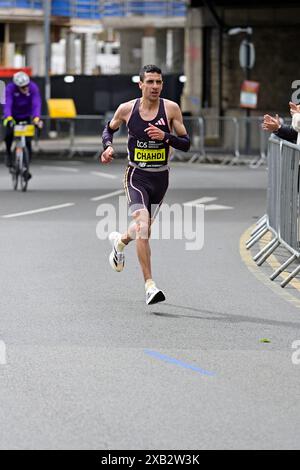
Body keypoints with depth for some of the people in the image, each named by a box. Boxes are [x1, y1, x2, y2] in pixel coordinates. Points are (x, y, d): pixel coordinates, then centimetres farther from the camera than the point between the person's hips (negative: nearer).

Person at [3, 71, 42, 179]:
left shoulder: (33, 88, -24)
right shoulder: (10, 88, -27)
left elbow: (36, 104, -33)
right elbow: (8, 104, -36)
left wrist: (36, 118, -50)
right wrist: (8, 118, -54)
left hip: (26, 117, 1)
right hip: (13, 116, -1)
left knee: (27, 142, -8)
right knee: (9, 134, -28)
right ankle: (8, 153, -1)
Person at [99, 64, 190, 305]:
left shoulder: (171, 109, -6)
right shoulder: (126, 109, -4)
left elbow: (186, 143, -4)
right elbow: (109, 129, 16)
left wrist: (165, 136, -21)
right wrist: (108, 146, -4)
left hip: (161, 177, 3)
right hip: (137, 176, -2)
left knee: (144, 230, 18)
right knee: (143, 227, -22)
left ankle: (120, 241, 55)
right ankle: (150, 285, -21)